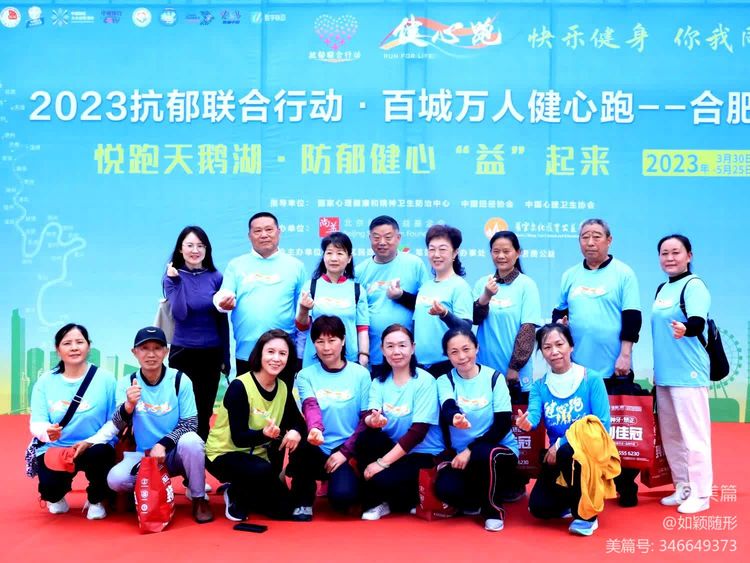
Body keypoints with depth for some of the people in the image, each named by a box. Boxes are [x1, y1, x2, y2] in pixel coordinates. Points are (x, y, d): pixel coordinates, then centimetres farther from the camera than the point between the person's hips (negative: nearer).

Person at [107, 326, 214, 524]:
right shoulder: (126, 383, -3)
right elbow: (119, 426, -14)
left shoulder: (180, 380, -9)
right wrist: (129, 405, -36)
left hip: (175, 453, -1)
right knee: (115, 478, -26)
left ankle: (199, 498, -10)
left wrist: (162, 444, -23)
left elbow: (190, 423, -9)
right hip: (144, 455, 1)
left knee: (190, 440, -34)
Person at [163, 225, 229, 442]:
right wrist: (176, 281, -21)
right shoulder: (172, 276, -2)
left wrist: (226, 357, 6)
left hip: (211, 353, 2)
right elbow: (180, 314, -15)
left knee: (205, 412, 10)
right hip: (182, 352, -2)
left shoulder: (215, 277, 2)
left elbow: (222, 319, 5)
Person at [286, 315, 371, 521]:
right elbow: (310, 407, -16)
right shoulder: (306, 375, 3)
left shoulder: (361, 374, 1)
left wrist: (345, 451, -11)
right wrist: (315, 429, -38)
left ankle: (348, 479, 11)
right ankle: (302, 502, -6)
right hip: (317, 451, 1)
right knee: (302, 443, -34)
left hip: (348, 452, -1)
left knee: (342, 496, -29)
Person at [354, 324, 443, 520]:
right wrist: (373, 420, -38)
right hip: (393, 448, 4)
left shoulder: (425, 381, -13)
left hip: (423, 453, -4)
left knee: (383, 479, -29)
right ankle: (375, 501, -6)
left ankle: (412, 499, 6)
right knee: (365, 439, -25)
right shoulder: (379, 382, 2)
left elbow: (418, 432, -18)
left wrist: (382, 462, -22)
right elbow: (369, 416, -13)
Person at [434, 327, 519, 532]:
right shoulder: (445, 381, -1)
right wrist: (455, 418, -48)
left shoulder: (494, 377, -5)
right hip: (462, 454, 2)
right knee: (445, 488, -28)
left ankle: (494, 509, -8)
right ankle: (476, 502, 9)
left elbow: (503, 425, -11)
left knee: (484, 454, -37)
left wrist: (470, 451, -20)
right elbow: (448, 410, -23)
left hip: (499, 449, -2)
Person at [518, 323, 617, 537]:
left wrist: (562, 443, -22)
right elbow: (533, 415, -16)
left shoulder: (592, 380, -8)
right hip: (557, 455, 4)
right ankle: (573, 501, 22)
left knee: (567, 453, -37)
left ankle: (586, 513, -14)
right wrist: (526, 423, -42)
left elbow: (602, 425, -14)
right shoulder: (539, 386, 2)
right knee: (539, 507, -14)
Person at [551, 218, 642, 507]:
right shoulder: (570, 276, 10)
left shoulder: (623, 273, -2)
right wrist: (558, 323, -4)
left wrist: (625, 354, -13)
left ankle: (626, 486, 17)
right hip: (577, 366, 4)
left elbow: (632, 316, -6)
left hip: (613, 367, -4)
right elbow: (560, 311, 18)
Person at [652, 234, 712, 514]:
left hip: (688, 374, -8)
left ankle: (700, 493, 6)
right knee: (671, 435, 14)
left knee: (693, 434, -3)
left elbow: (697, 322, -26)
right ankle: (683, 488, 25)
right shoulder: (662, 289, 13)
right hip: (664, 375, 8)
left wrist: (685, 329, -48)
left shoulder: (694, 285, -10)